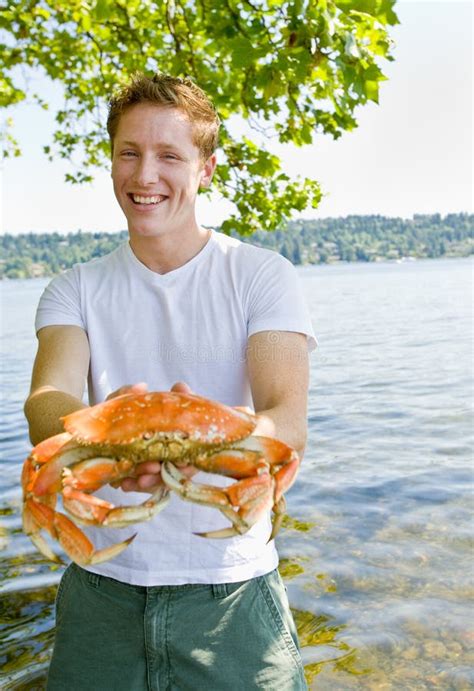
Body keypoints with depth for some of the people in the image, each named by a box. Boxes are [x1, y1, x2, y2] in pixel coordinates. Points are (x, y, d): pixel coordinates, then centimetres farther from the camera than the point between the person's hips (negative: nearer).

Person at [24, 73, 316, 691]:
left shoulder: (261, 275, -4)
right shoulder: (76, 289, 4)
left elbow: (289, 422, -16)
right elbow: (45, 402, -13)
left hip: (230, 583, -2)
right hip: (102, 579, 2)